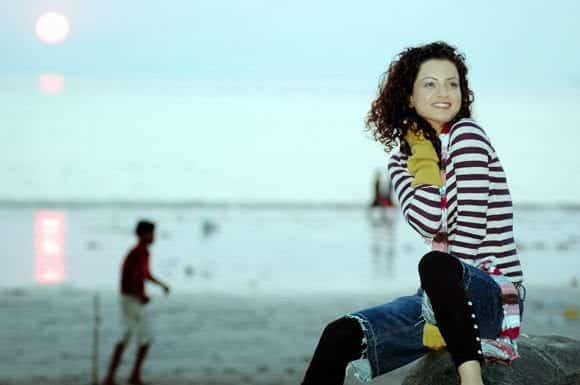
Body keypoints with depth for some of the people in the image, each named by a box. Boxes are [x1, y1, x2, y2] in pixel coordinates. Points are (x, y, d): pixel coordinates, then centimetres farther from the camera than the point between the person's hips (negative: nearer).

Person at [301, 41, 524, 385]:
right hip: (444, 296, 6)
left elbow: (471, 226, -15)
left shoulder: (466, 133, -7)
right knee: (341, 335, -12)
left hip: (494, 292, -6)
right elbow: (429, 222, -8)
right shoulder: (402, 160, 12)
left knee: (435, 265, -40)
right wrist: (422, 155, -3)